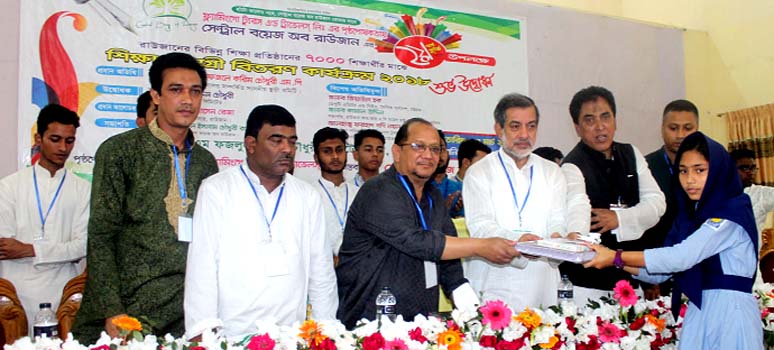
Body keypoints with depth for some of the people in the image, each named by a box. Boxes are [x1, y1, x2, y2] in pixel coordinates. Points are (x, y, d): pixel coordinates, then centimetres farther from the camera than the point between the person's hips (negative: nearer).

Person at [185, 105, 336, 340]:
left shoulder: (307, 196, 7)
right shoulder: (215, 190, -2)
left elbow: (321, 270, 8)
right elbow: (202, 264, -6)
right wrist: (203, 332, -12)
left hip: (292, 336, 3)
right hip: (231, 336, -2)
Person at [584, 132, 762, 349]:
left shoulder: (733, 211, -9)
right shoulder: (689, 216, 13)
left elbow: (681, 257, -21)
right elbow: (660, 273, 9)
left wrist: (616, 257, -19)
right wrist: (615, 260, -4)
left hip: (729, 313, -6)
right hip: (697, 313, 6)